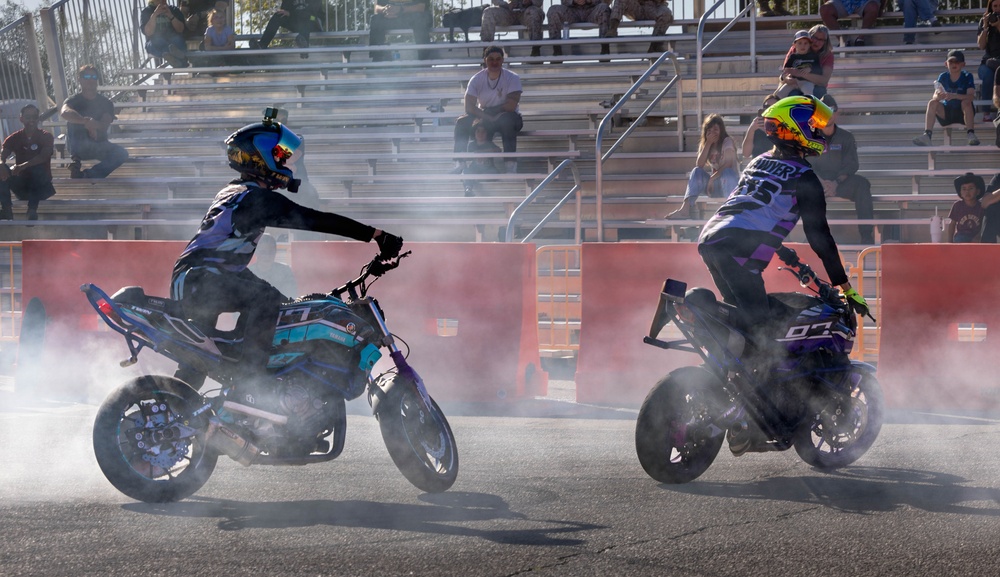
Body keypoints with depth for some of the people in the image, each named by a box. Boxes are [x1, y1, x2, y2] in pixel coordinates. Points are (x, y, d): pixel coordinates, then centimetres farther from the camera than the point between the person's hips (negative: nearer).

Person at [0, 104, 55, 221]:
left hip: (41, 186, -3)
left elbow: (44, 156, -24)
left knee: (38, 168, -33)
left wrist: (23, 166, -40)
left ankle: (32, 210, -37)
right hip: (22, 185, 3)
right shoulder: (14, 138, 2)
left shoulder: (46, 136, -5)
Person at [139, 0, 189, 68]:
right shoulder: (146, 12, 9)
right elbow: (148, 32, -6)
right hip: (155, 45, -1)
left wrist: (170, 16, -14)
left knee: (177, 39, -33)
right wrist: (154, 15, -15)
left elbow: (180, 29, 0)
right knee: (157, 41, -36)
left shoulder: (174, 10, 14)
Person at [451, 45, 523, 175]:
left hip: (507, 119, -3)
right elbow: (469, 107, -13)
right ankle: (459, 164, -17)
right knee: (462, 122, -21)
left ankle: (510, 164, -33)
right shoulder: (477, 79, -5)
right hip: (484, 118, 3)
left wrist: (490, 111, -15)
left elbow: (511, 106, -23)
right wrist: (487, 117, -27)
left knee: (507, 120, -38)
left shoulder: (512, 78, -13)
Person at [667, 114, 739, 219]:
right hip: (715, 184, 4)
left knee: (727, 172, -36)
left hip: (730, 182, -4)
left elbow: (728, 165, -23)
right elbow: (699, 165, -10)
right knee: (697, 171, -21)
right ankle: (685, 208, -37)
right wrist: (708, 143, -14)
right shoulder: (704, 144, 6)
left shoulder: (727, 142, -9)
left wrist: (712, 178, -28)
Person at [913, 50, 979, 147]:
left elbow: (971, 96, -23)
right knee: (932, 102, -21)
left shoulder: (967, 77, -8)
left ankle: (971, 134, -39)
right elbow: (935, 96, -10)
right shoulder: (943, 77, -1)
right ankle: (927, 135, -33)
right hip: (946, 113, 3)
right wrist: (938, 96, -36)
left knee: (966, 102, -32)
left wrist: (954, 96, -39)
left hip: (963, 113, -3)